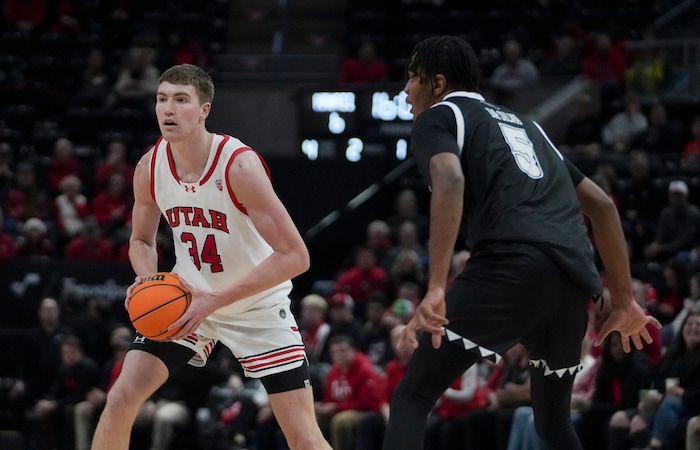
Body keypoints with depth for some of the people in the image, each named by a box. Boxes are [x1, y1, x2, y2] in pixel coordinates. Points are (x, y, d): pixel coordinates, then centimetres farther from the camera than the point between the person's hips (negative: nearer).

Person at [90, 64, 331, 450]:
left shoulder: (238, 165, -28)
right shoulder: (150, 167, -11)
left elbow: (294, 256, -29)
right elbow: (141, 240, 9)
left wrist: (216, 300, -33)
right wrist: (148, 280, -15)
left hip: (258, 307, -4)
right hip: (187, 299, 5)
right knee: (120, 400, -7)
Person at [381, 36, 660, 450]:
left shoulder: (438, 117, 13)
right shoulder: (523, 124, 35)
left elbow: (450, 182, -10)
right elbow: (601, 205, 32)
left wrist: (436, 290, -19)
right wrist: (625, 301, 33)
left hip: (513, 266, -7)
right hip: (575, 279, 7)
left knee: (412, 397, -2)